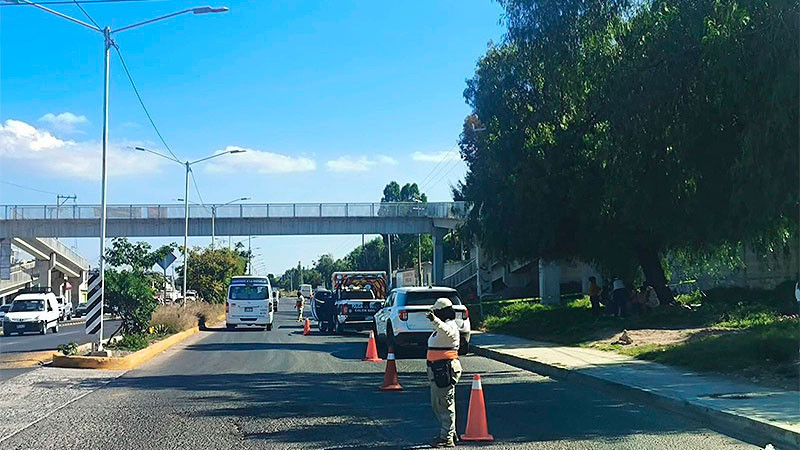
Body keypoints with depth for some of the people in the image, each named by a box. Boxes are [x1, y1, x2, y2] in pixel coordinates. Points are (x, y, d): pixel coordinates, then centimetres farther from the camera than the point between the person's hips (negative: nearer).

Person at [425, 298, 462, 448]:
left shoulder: (450, 325, -15)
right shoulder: (440, 327, 19)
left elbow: (447, 332, -40)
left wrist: (434, 320, -56)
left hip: (445, 369, -11)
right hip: (437, 371, 11)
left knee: (445, 404, -7)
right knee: (436, 405, 16)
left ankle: (447, 438, -2)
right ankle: (449, 433, 26)